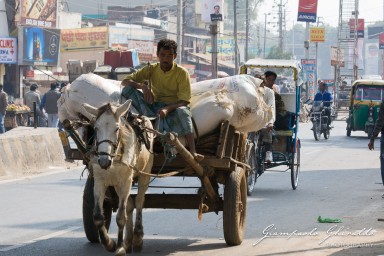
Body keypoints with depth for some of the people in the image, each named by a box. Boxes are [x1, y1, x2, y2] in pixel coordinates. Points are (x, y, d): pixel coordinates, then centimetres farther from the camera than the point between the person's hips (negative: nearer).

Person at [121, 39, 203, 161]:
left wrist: (167, 109, -33)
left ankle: (193, 152, -49)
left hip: (174, 108, -3)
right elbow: (125, 81, -1)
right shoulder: (151, 69, 2)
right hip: (155, 108, 3)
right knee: (127, 90, -17)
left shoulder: (182, 73, -7)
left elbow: (184, 101, -13)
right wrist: (143, 86, -22)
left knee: (183, 111, -41)